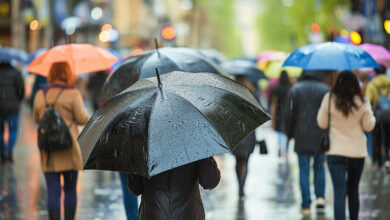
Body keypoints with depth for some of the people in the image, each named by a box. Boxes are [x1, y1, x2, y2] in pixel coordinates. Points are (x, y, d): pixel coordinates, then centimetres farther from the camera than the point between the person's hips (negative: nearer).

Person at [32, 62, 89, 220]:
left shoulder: (40, 95, 4)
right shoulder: (73, 94, -7)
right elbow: (83, 119, -8)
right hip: (69, 151, -2)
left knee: (53, 192, 0)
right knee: (70, 190, 11)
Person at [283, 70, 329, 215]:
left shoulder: (295, 90, 0)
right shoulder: (326, 90, 1)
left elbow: (288, 115, -3)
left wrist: (289, 133, 9)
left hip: (302, 138, -1)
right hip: (321, 138, 1)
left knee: (304, 171, 3)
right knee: (319, 167, 19)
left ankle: (306, 205, 2)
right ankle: (320, 197, 7)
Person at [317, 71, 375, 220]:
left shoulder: (329, 99, -8)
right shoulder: (363, 102, -7)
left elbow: (322, 124, 0)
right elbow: (369, 126, -1)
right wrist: (371, 115, 17)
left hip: (336, 152, -2)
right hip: (358, 152, 2)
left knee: (339, 191, -7)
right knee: (353, 190, 20)